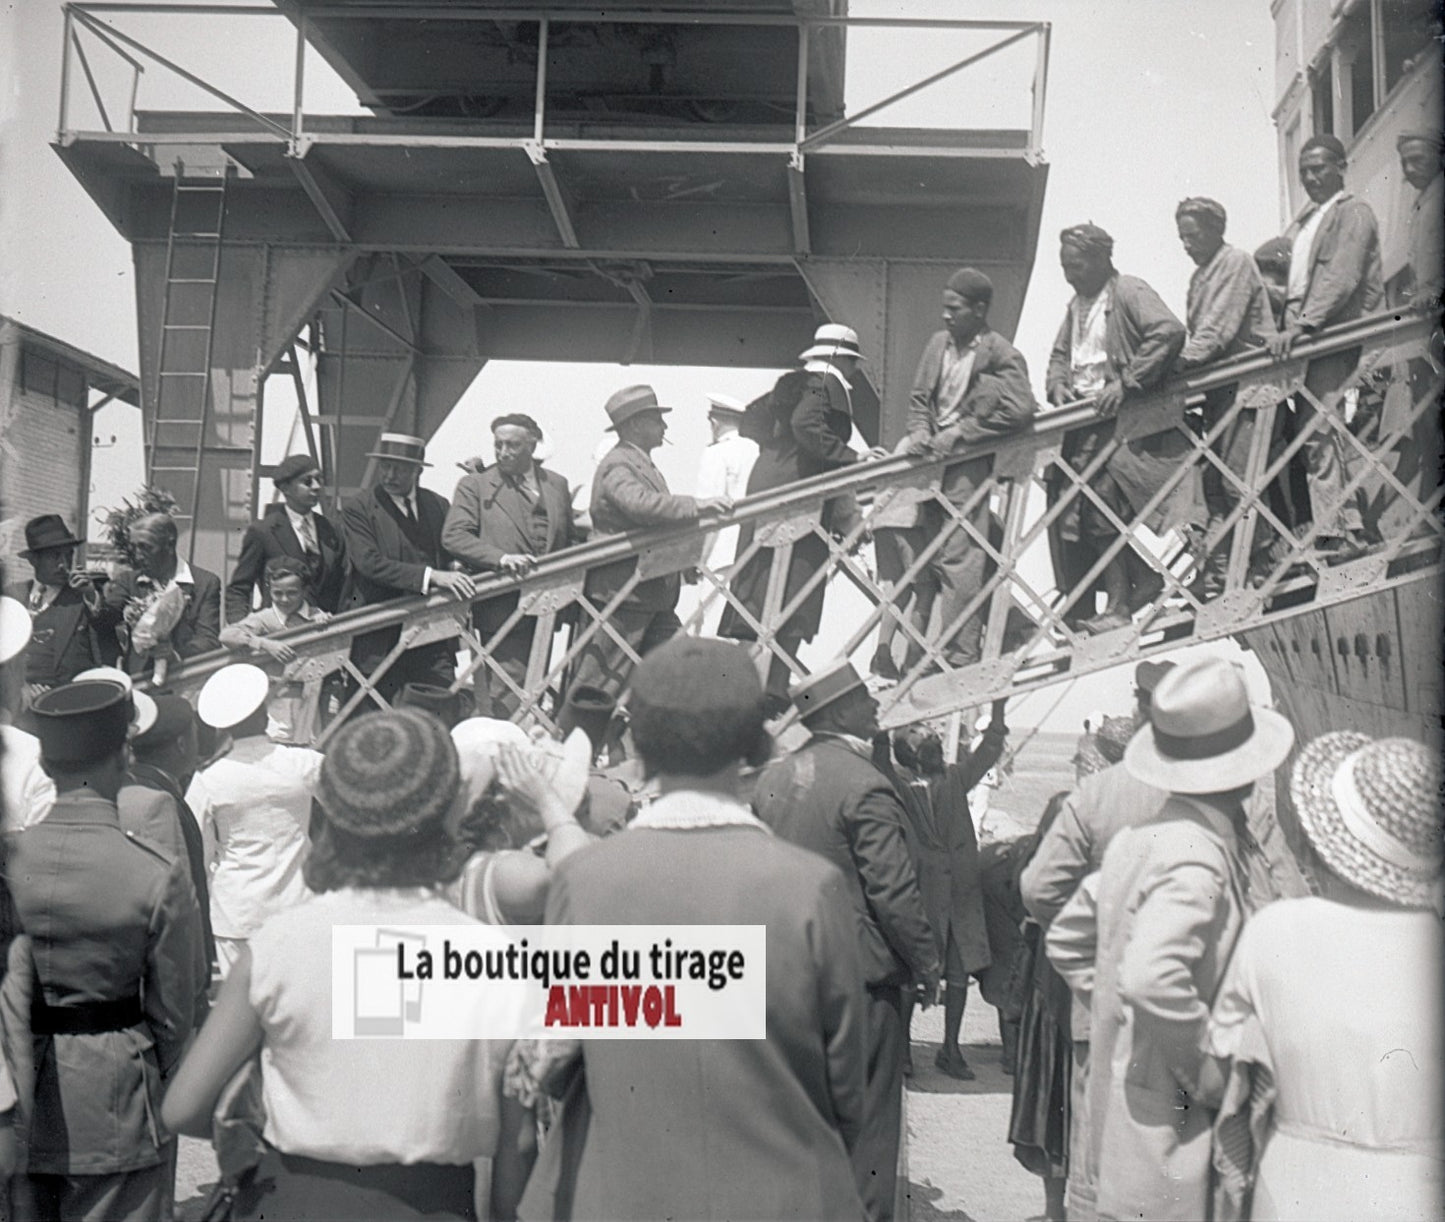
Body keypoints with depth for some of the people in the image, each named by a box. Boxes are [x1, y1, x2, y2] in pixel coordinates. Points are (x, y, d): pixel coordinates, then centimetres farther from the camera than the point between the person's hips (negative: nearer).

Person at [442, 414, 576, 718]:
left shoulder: (557, 485, 15)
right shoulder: (474, 485, 3)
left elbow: (569, 540, 20)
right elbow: (453, 536, -7)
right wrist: (500, 559, -21)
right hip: (502, 609, -5)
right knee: (506, 698, -10)